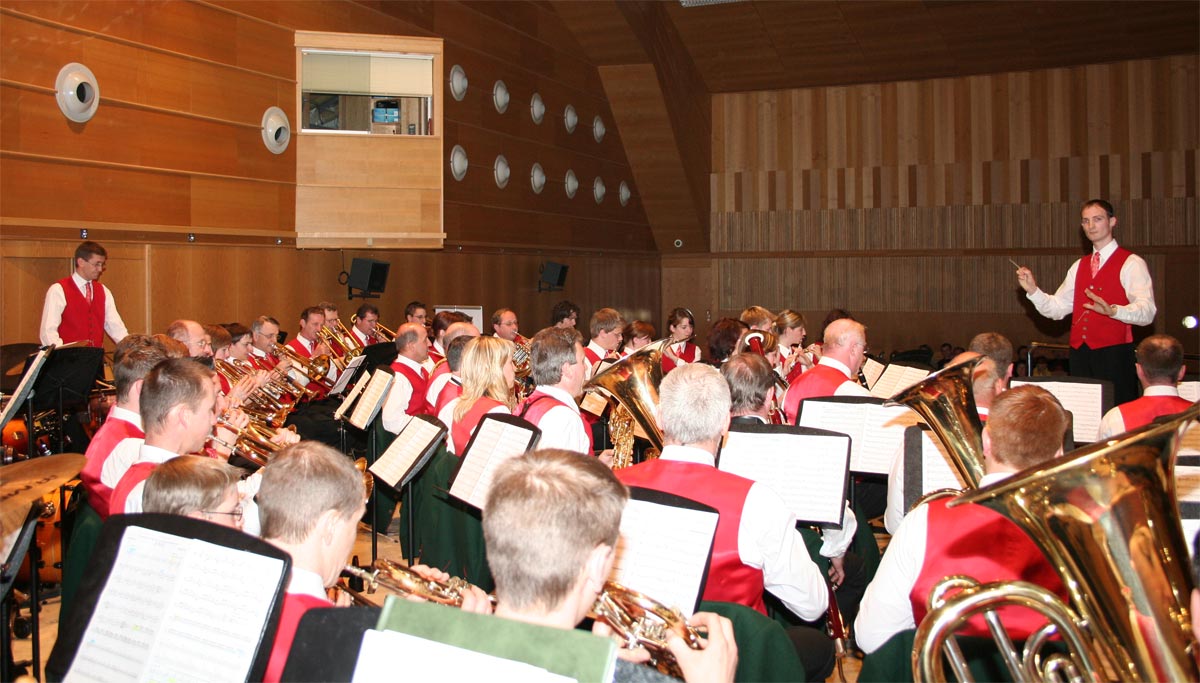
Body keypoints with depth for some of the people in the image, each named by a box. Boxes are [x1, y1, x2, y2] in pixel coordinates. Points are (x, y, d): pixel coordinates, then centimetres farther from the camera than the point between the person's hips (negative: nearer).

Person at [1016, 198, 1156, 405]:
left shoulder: (1131, 263, -3)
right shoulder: (1079, 266, 17)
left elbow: (1147, 312, -16)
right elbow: (1057, 308, 12)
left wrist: (1112, 310, -34)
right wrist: (1032, 290, -4)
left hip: (1114, 352, -6)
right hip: (1080, 354, 6)